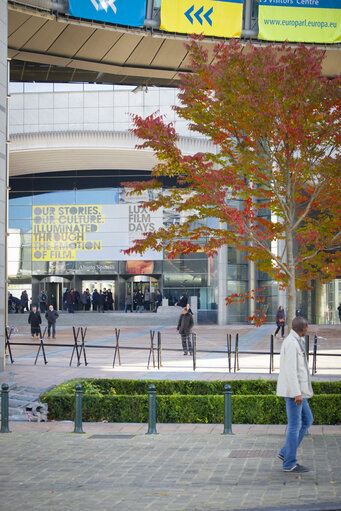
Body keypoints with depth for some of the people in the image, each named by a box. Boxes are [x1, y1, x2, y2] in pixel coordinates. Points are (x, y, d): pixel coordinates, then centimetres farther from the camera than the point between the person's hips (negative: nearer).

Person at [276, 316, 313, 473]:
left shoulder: (295, 341, 15)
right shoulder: (291, 343, -18)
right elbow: (290, 370, -23)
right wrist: (297, 393, -24)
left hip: (298, 389, 10)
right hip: (293, 389, -10)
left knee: (307, 420, 14)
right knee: (295, 425, -4)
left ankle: (285, 452, 15)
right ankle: (290, 463, 2)